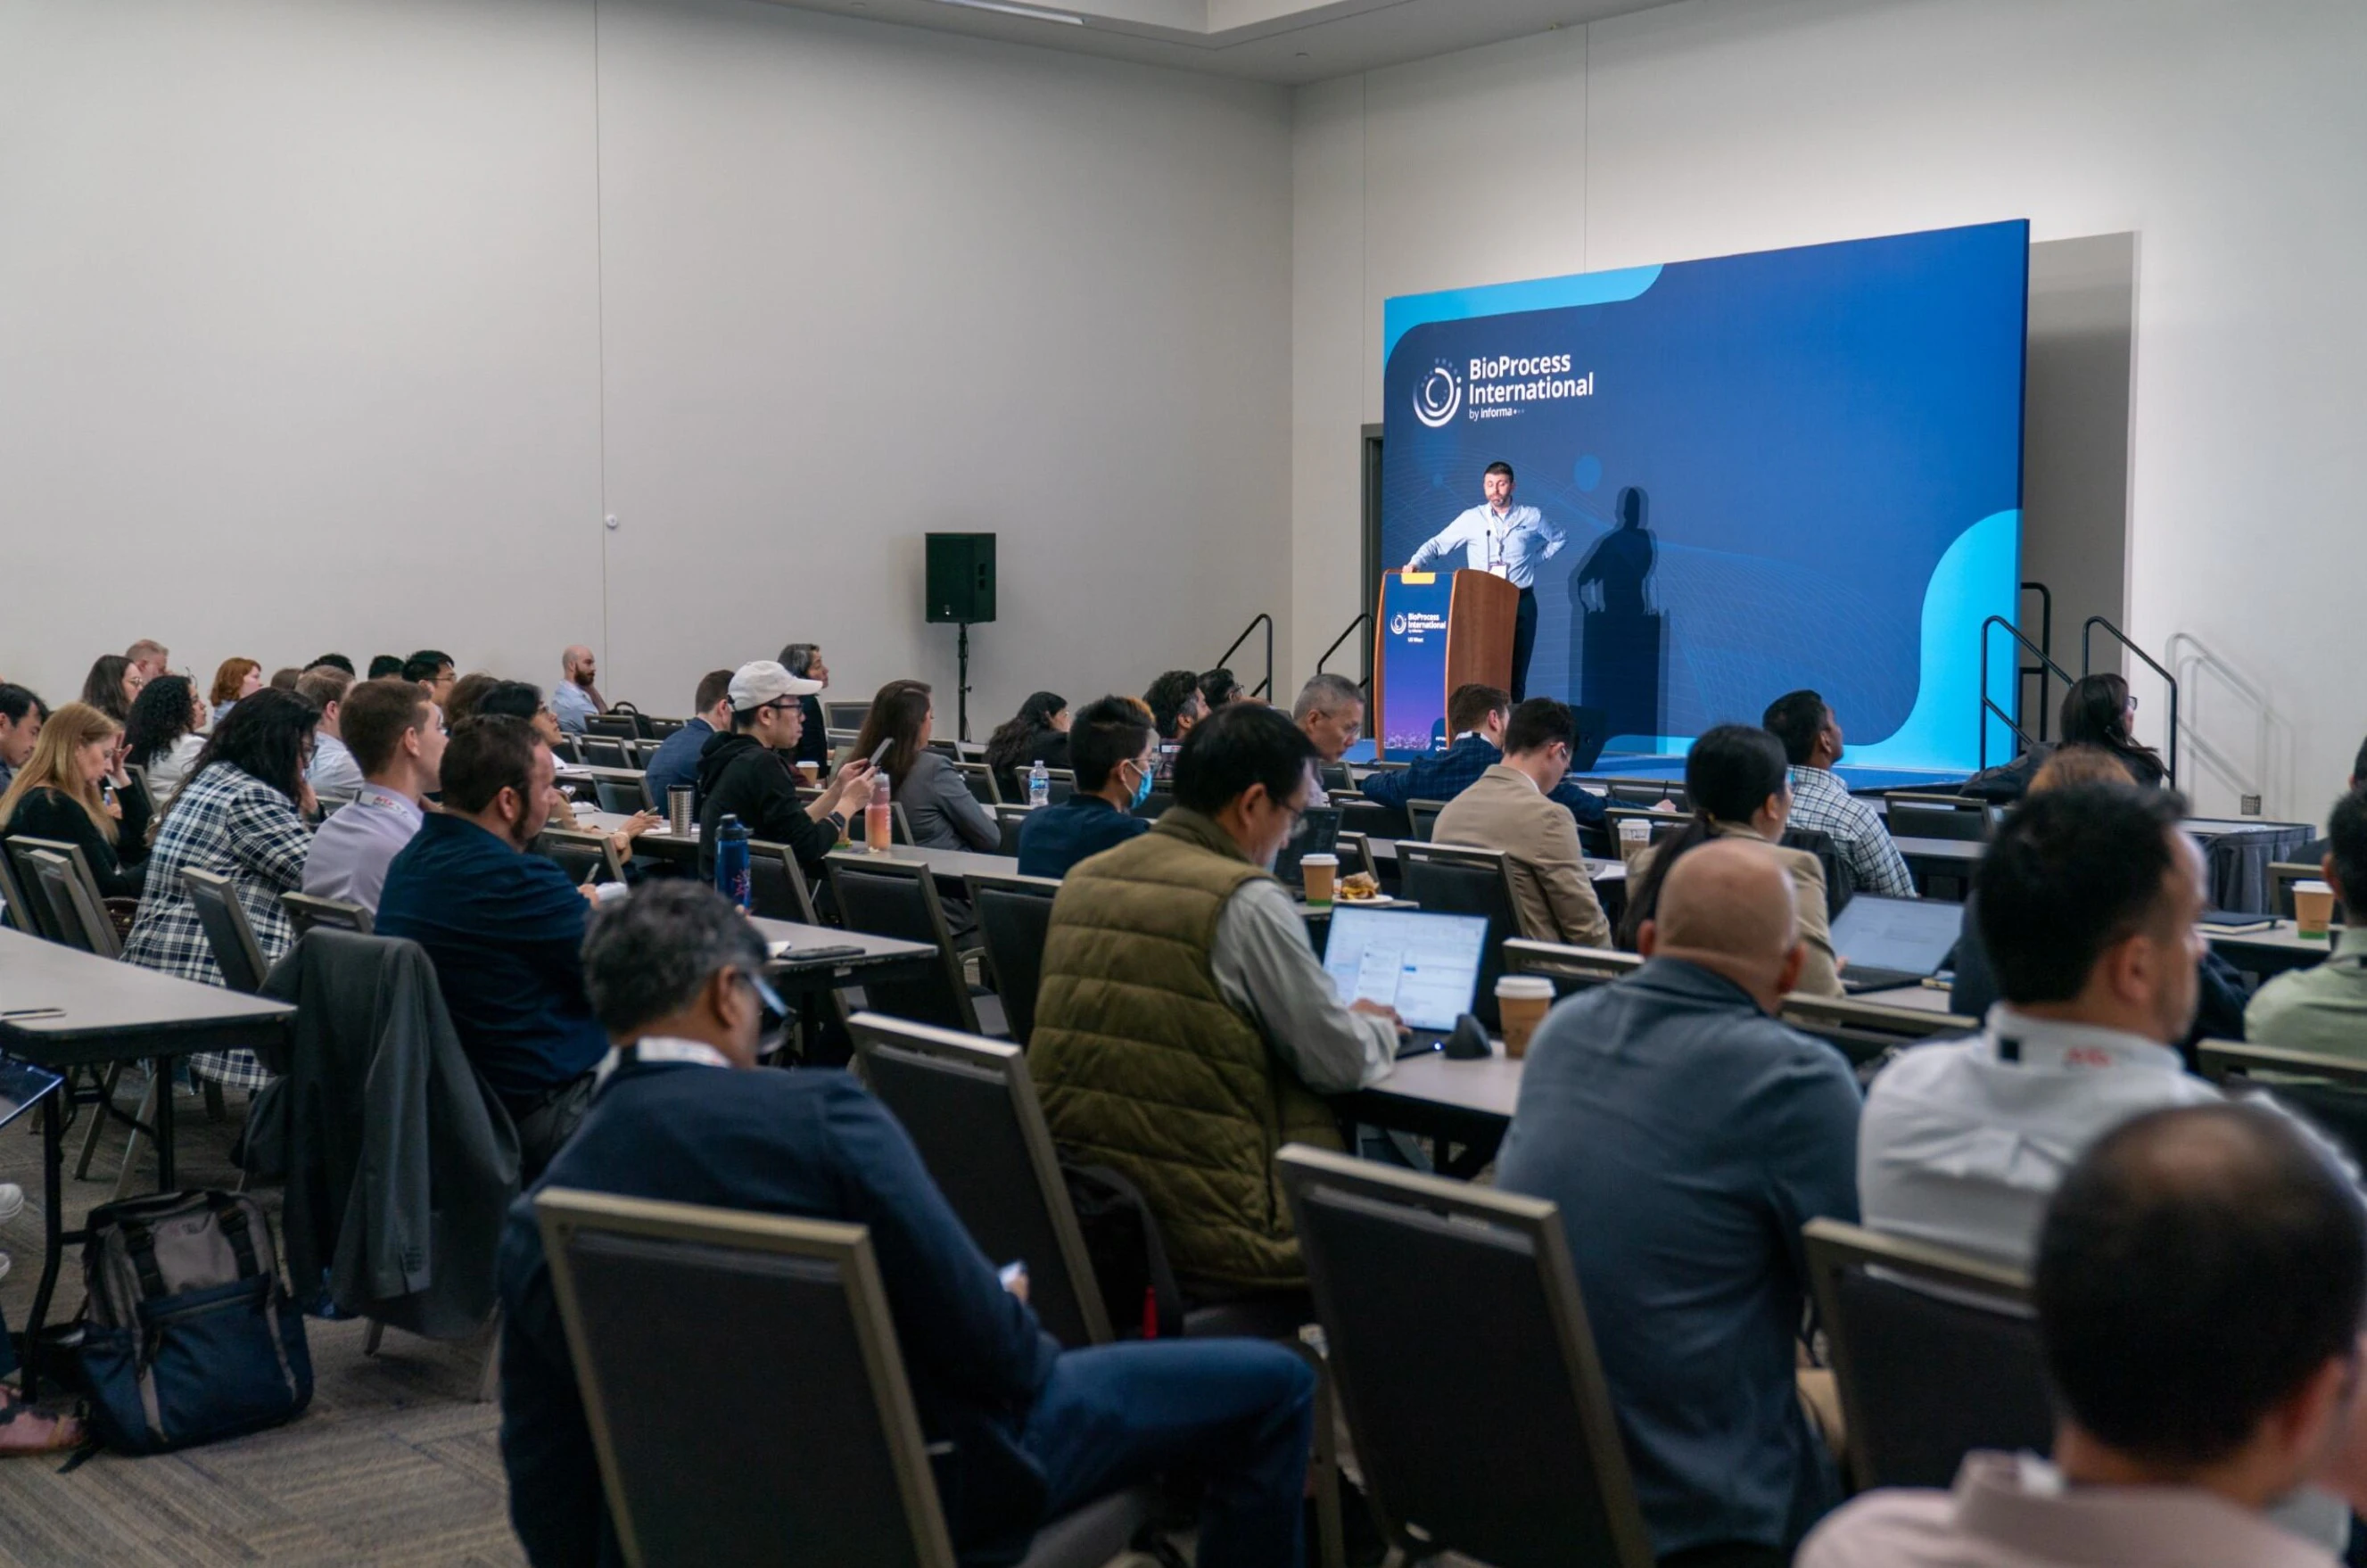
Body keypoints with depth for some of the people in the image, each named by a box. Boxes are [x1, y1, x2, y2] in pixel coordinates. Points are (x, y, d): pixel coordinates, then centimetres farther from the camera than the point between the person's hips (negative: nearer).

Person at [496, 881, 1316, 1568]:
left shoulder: (532, 1227, -6)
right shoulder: (817, 1114, -22)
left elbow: (548, 1495, -1)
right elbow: (981, 1344, -20)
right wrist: (1025, 1341, 3)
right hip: (926, 1486, -6)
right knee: (1271, 1386, 9)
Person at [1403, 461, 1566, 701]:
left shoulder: (1531, 518, 5)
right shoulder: (1471, 519, 3)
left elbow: (1559, 538, 21)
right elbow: (1437, 544, -1)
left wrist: (1537, 559, 9)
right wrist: (1416, 562, -19)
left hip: (1520, 603, 0)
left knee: (1516, 670, 0)